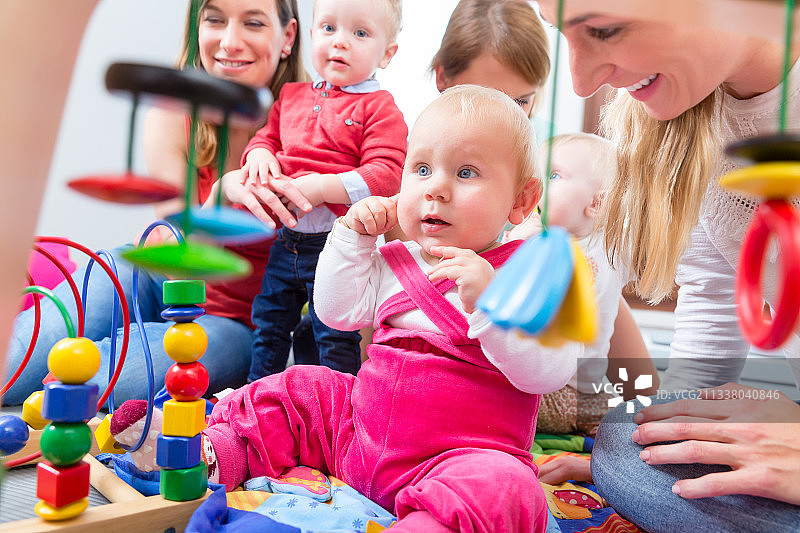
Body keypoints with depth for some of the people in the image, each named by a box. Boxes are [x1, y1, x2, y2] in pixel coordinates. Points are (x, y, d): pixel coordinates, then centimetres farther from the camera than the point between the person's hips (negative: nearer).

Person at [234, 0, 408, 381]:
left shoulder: (379, 109, -9)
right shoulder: (291, 96, 10)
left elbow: (386, 175, -18)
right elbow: (267, 135, 22)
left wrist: (320, 187, -26)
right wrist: (259, 153, -3)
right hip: (282, 241, 7)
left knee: (336, 338, 5)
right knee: (267, 325, 21)